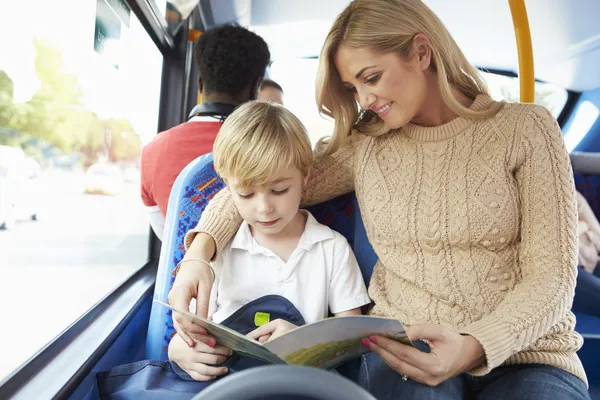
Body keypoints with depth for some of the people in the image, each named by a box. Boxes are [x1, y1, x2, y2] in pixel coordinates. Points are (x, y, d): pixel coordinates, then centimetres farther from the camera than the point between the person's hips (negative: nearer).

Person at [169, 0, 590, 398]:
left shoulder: (524, 128, 0)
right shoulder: (363, 145, 7)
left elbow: (551, 275, -5)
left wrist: (476, 347, -22)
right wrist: (200, 252, -9)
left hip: (525, 352, 0)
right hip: (403, 347, 1)